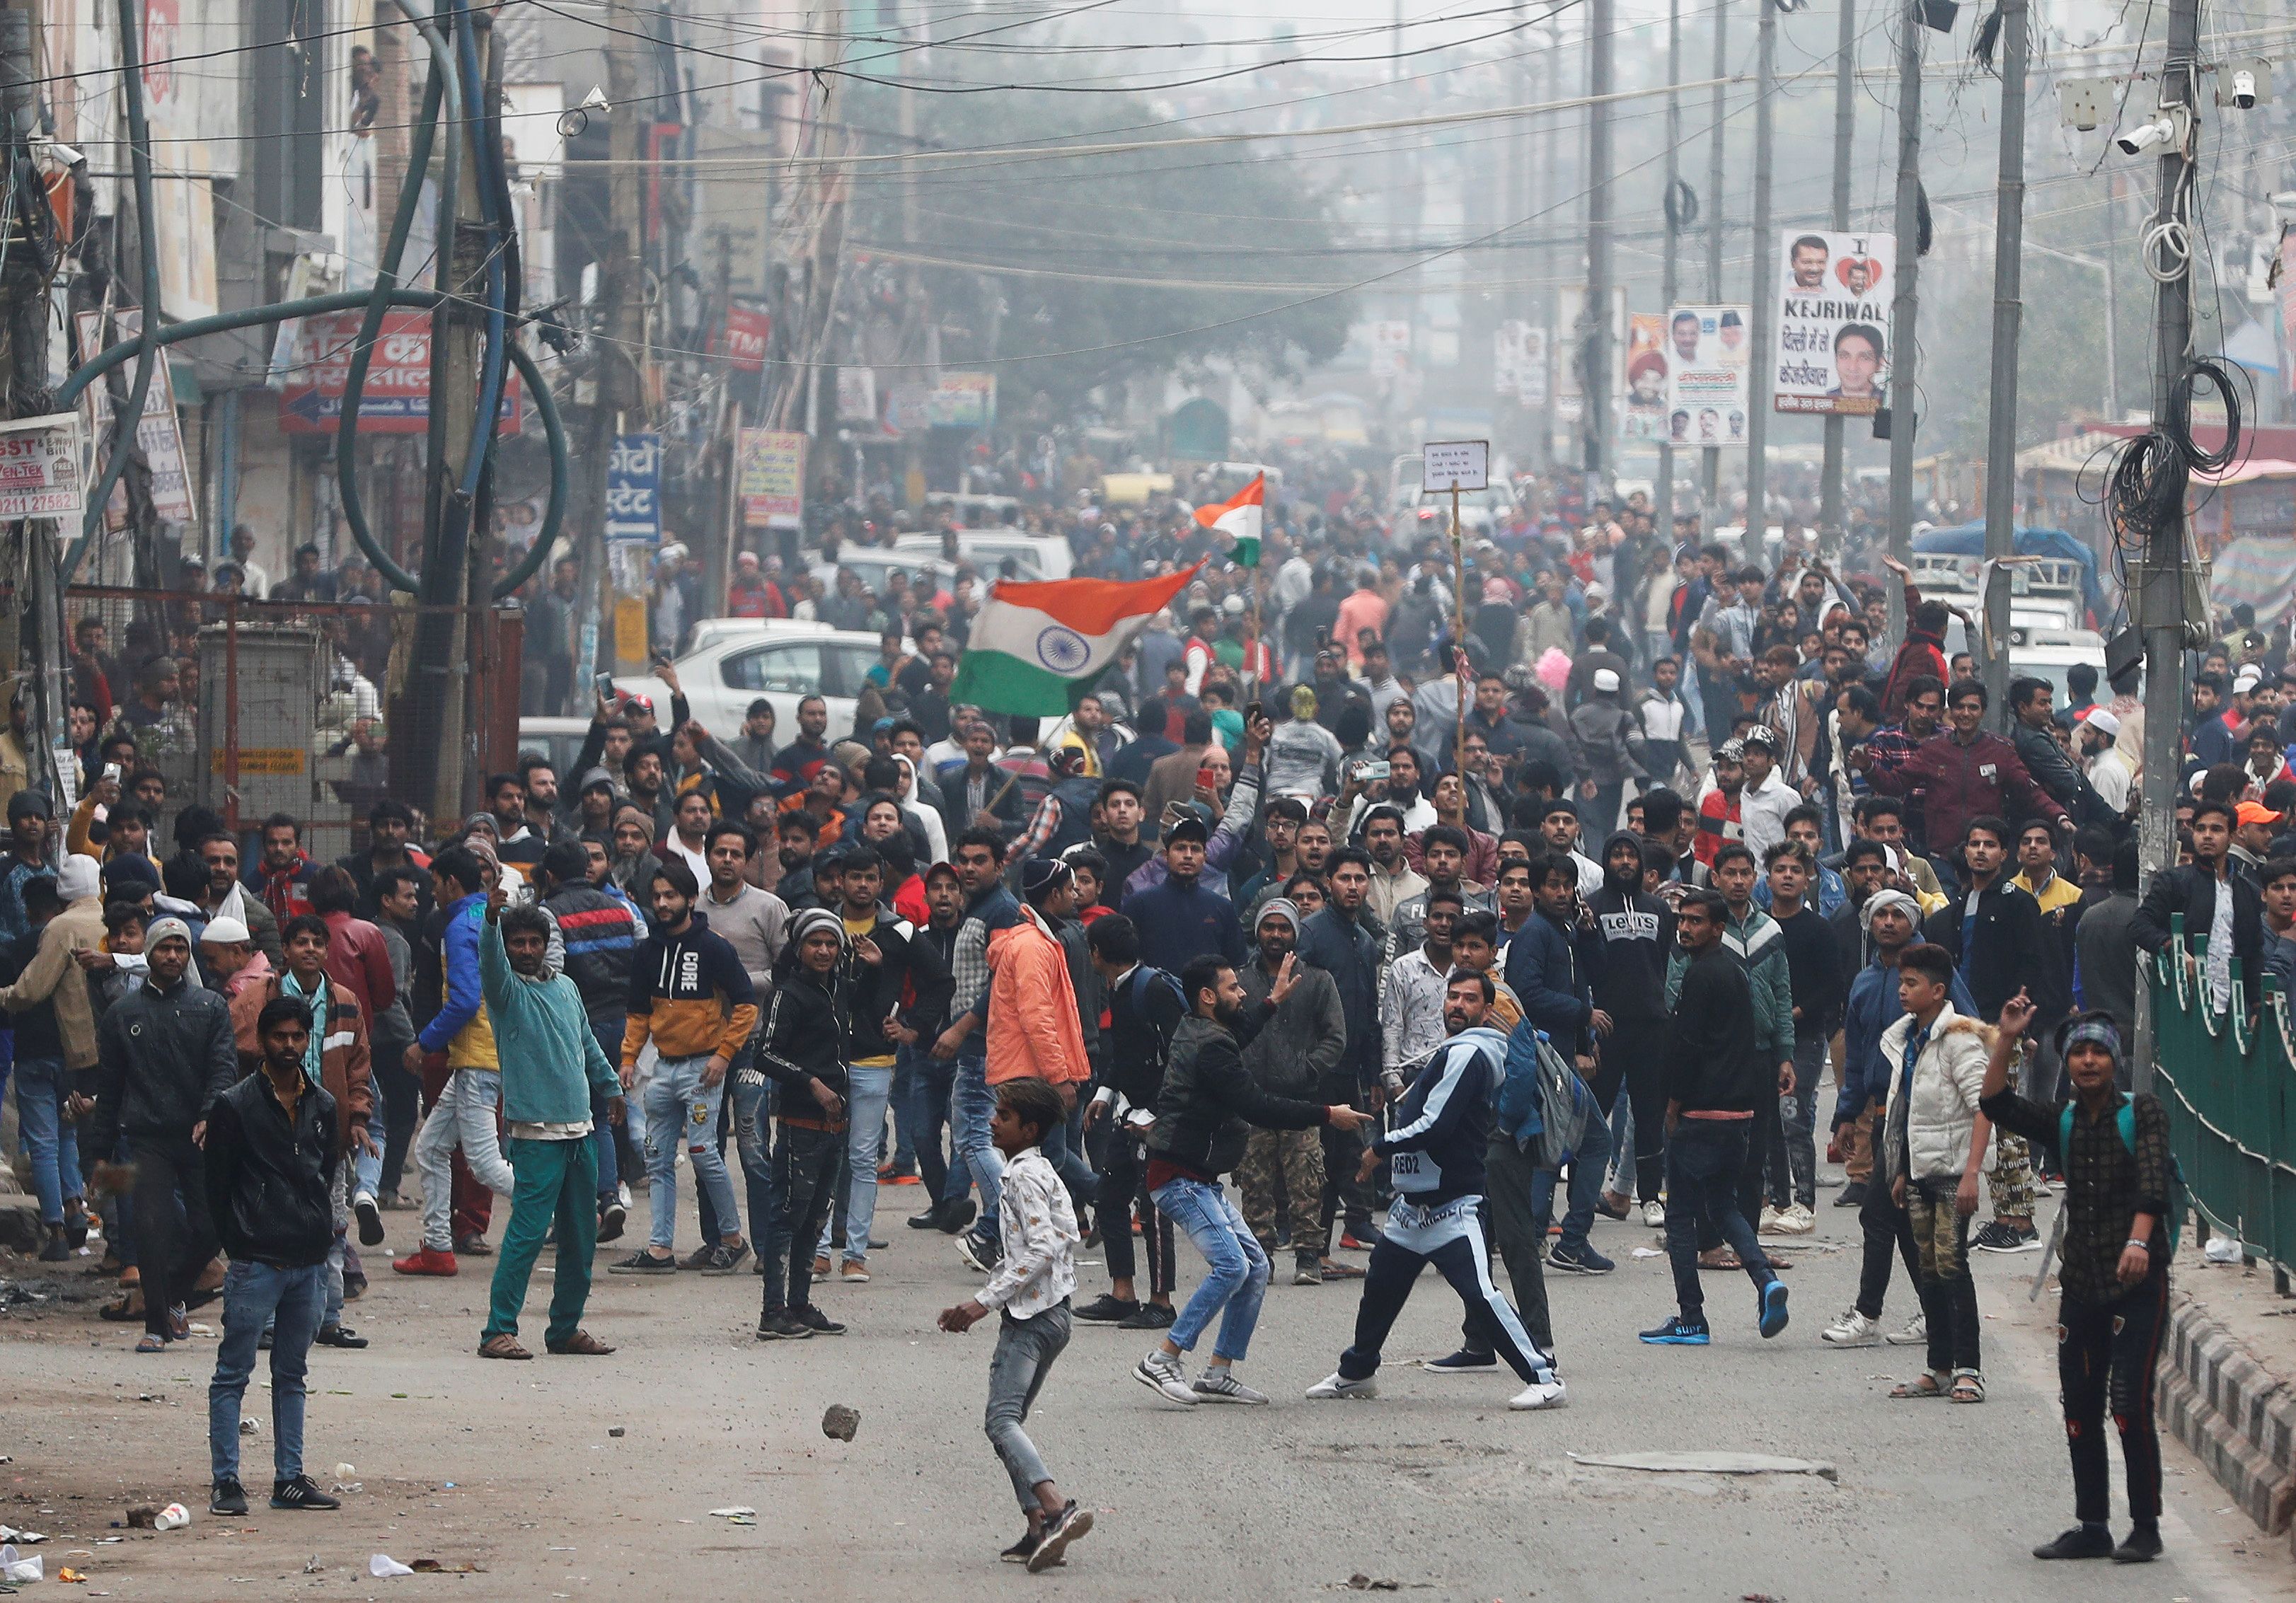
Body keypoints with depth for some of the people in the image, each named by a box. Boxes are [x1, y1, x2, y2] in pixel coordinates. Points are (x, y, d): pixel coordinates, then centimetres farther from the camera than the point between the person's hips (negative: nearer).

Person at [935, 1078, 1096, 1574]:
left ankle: (1058, 1507, -37)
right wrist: (978, 1304, 23)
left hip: (1032, 1315, -11)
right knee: (1007, 1420, 14)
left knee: (1002, 1419, -20)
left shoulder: (1026, 1175, -11)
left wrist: (985, 1302, -19)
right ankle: (1040, 1530, 8)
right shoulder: (1034, 1171, 20)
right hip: (1045, 1314, 11)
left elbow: (1042, 1248, -20)